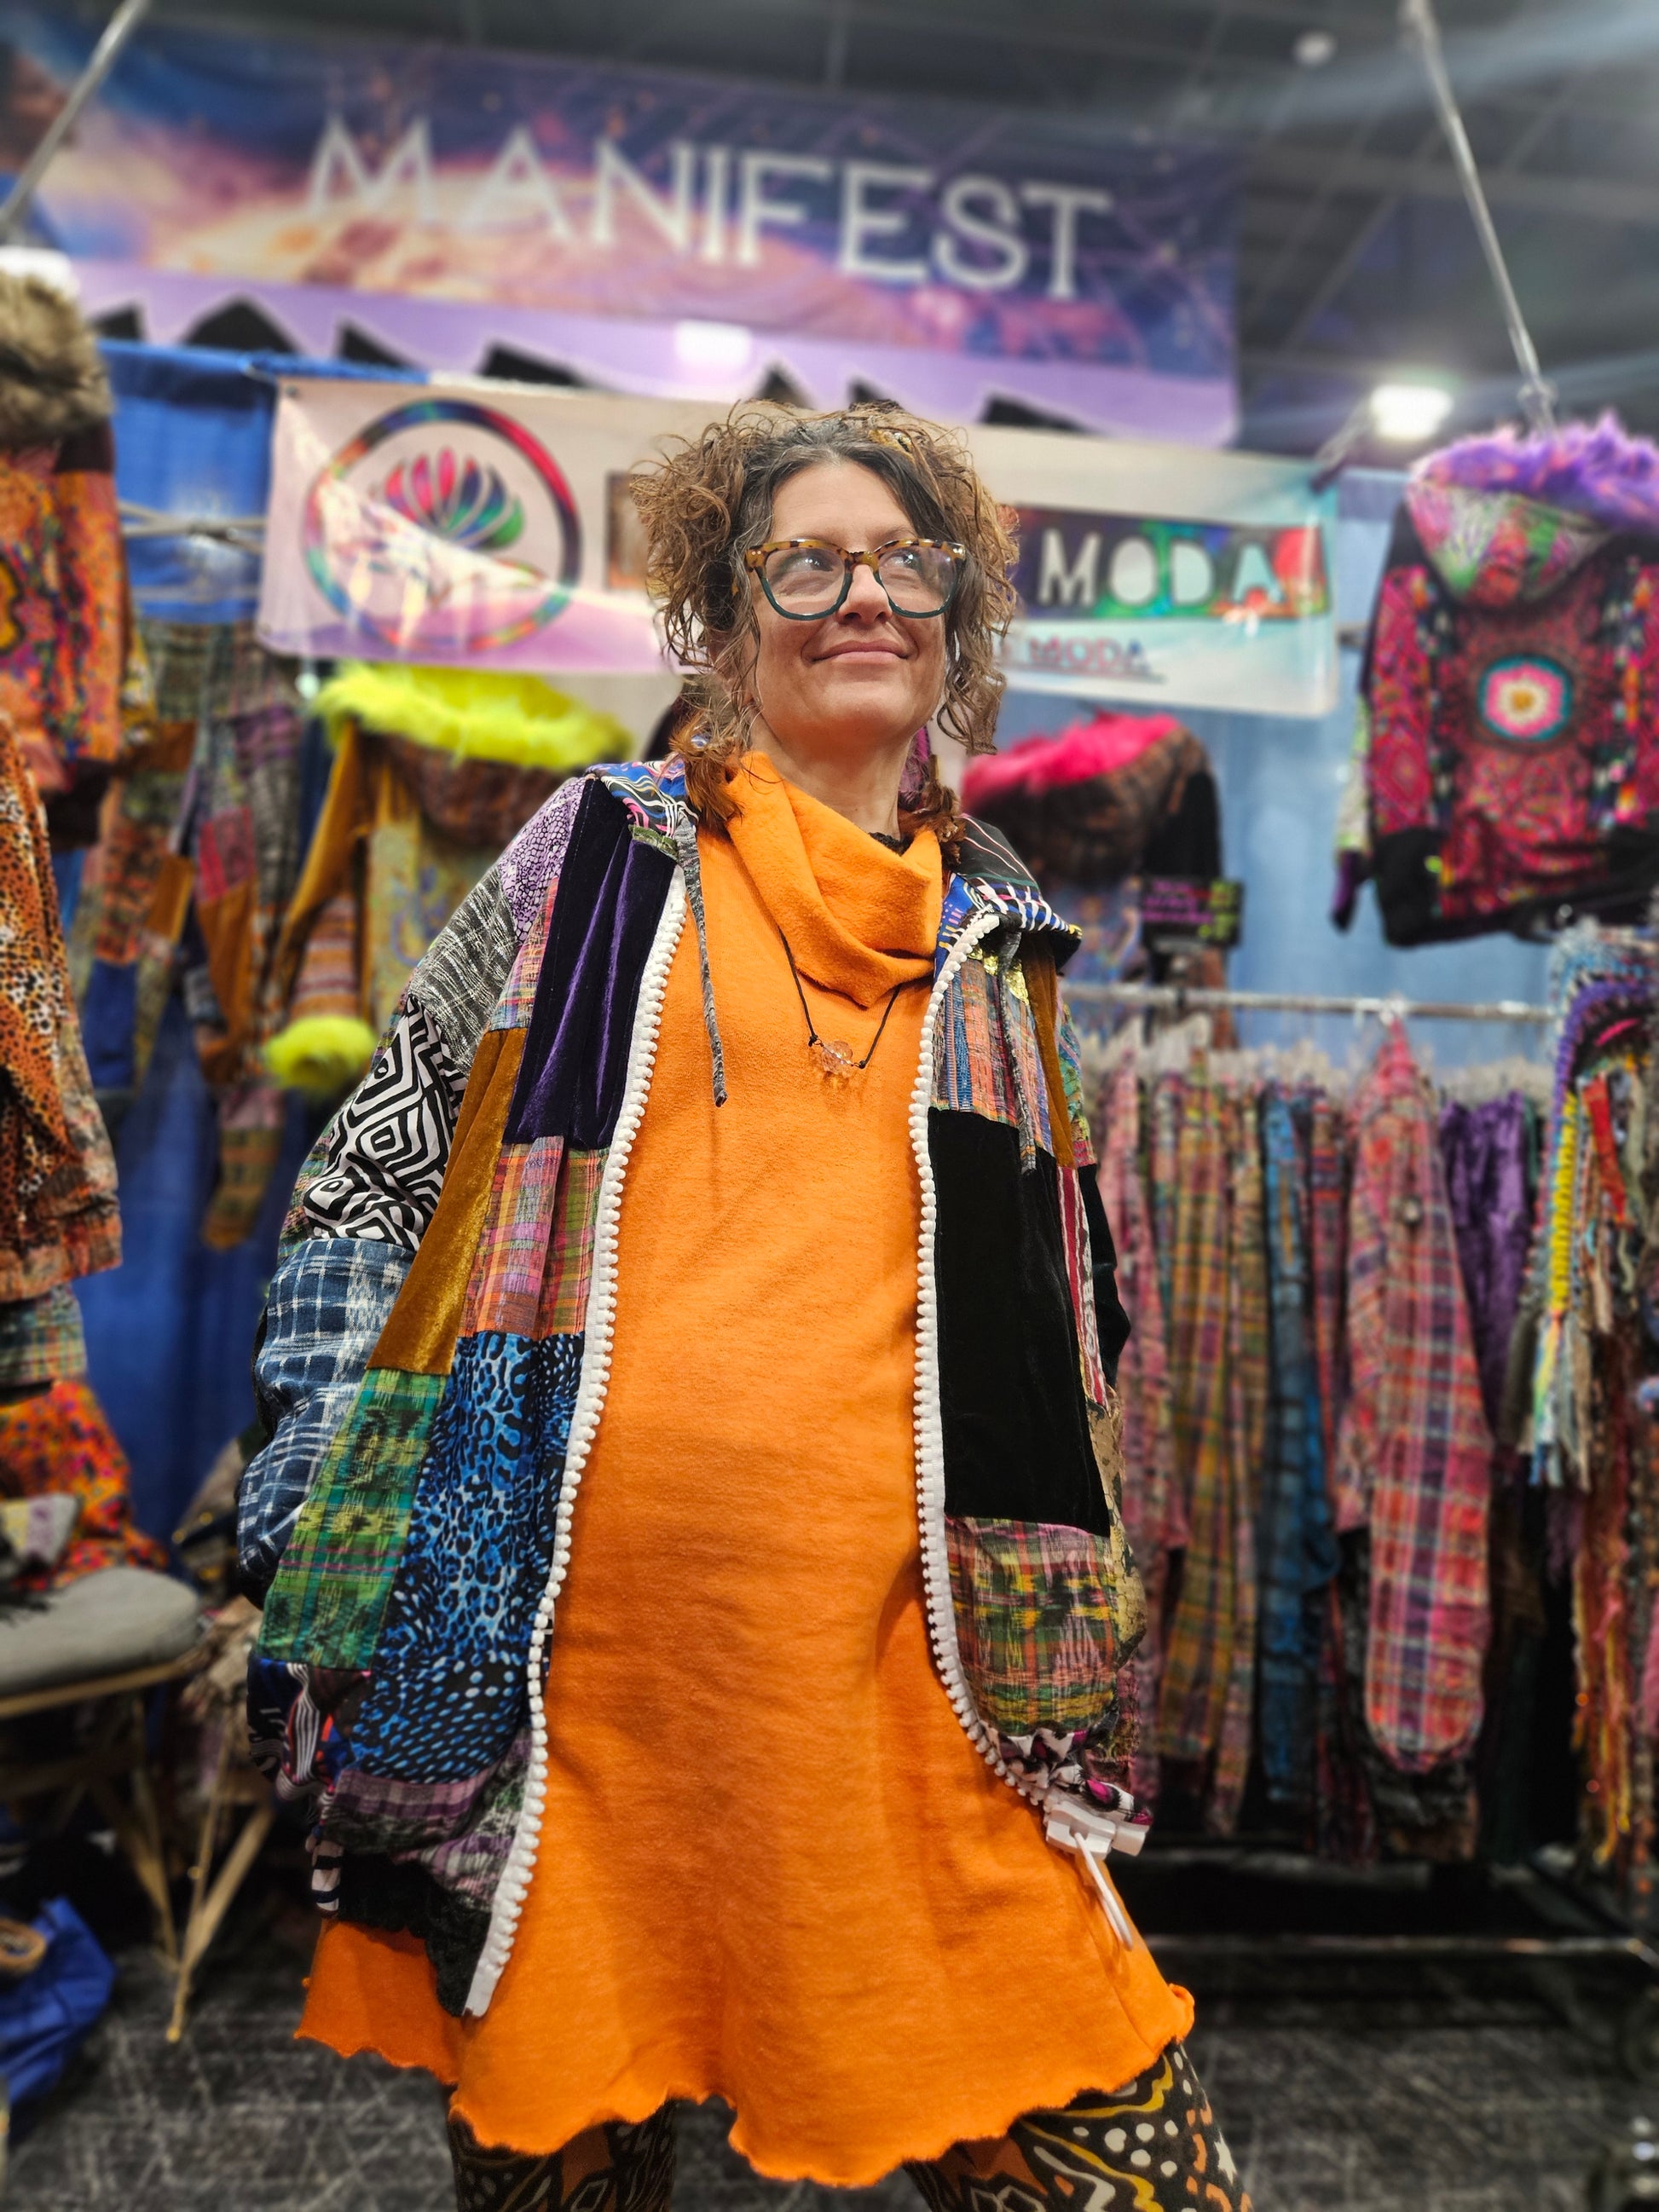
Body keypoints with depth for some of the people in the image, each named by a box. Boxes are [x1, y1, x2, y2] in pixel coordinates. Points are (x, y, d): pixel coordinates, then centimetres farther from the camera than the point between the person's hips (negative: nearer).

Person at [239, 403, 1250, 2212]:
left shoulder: (1001, 937, 13)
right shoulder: (601, 846, 6)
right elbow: (377, 1161, 7)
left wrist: (1069, 1623, 17)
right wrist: (331, 1490, 1)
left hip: (899, 1624, 2)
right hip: (566, 1600, -1)